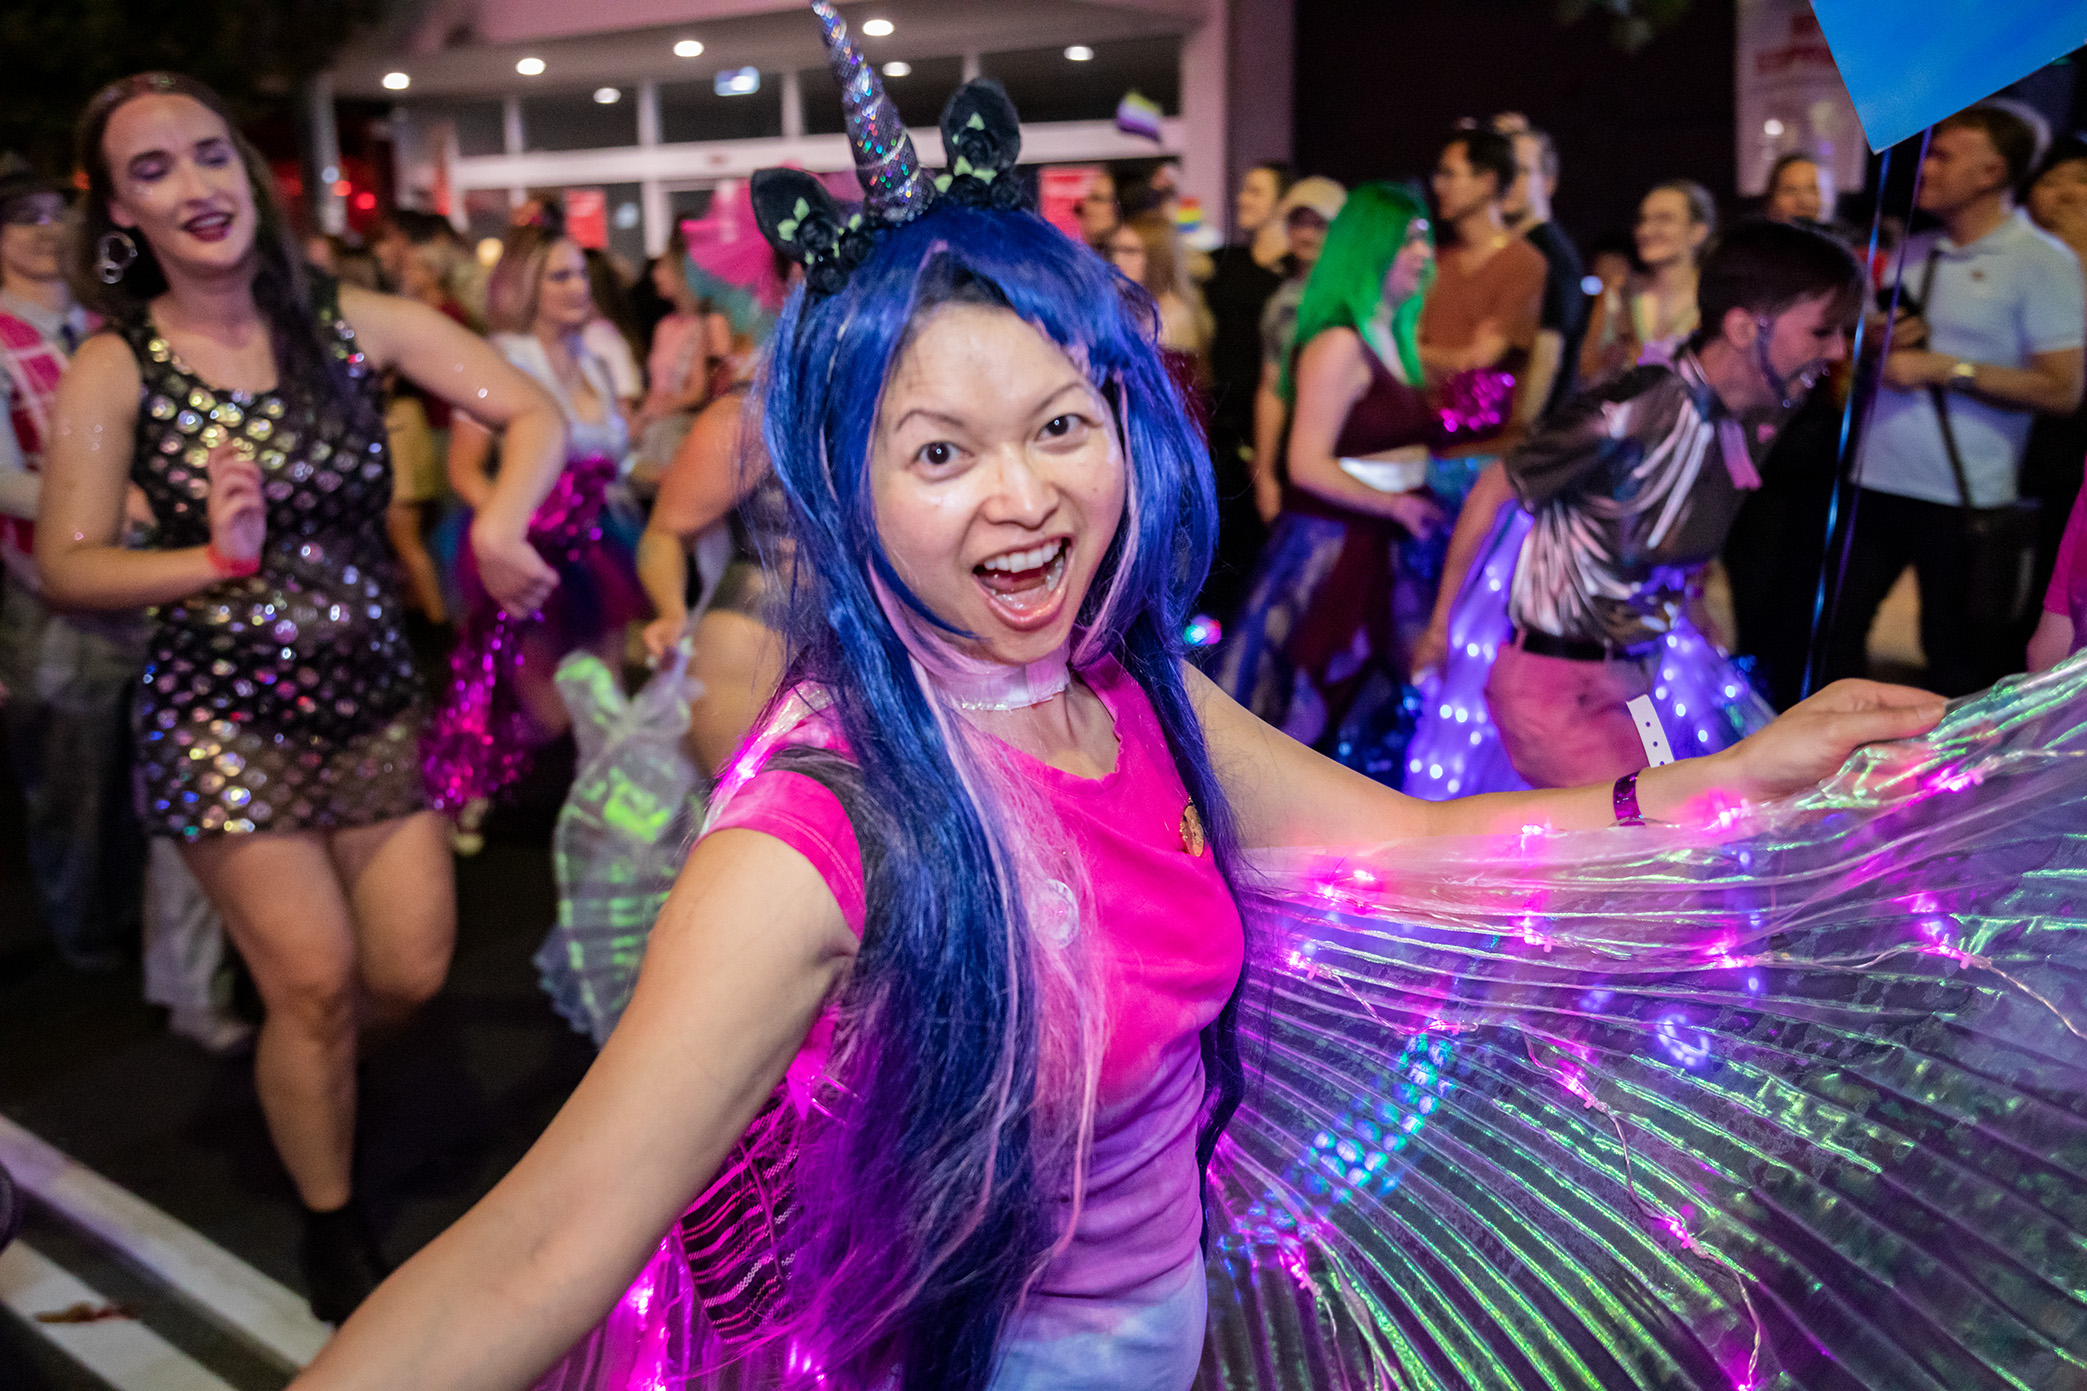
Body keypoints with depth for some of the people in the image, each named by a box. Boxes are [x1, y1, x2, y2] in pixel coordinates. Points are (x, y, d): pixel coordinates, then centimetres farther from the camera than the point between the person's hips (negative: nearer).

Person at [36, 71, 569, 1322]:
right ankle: (335, 1227, 26)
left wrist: (496, 527, -24)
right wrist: (218, 558, -26)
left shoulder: (354, 324, -3)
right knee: (316, 985, -1)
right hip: (227, 719, -3)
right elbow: (68, 564, -9)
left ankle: (298, 1070, 43)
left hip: (377, 700, 3)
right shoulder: (116, 368, -7)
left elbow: (535, 414, -6)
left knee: (413, 972, 7)